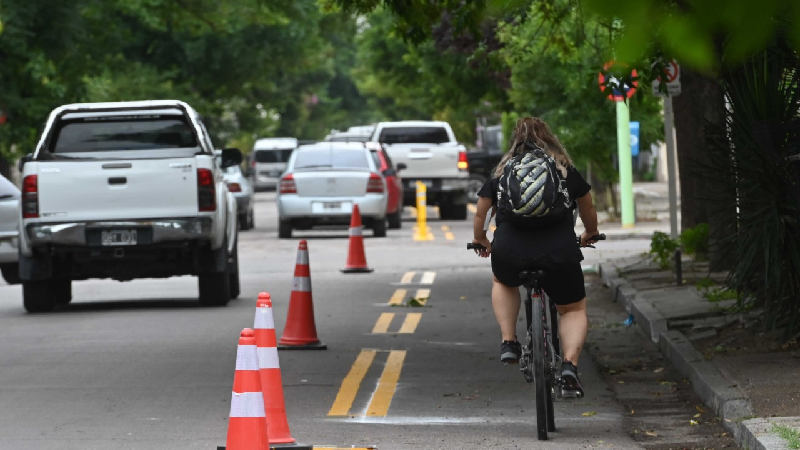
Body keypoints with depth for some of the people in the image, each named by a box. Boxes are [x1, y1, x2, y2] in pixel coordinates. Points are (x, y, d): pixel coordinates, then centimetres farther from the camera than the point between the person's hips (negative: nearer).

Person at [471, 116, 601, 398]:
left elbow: (480, 214, 27)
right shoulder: (566, 171, 18)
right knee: (573, 309, 18)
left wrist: (481, 240, 47)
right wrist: (590, 234, 53)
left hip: (510, 250, 1)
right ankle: (570, 364, -7)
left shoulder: (501, 173, 19)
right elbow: (588, 210, 32)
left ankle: (508, 342, 17)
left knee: (503, 283, 34)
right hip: (559, 252, -1)